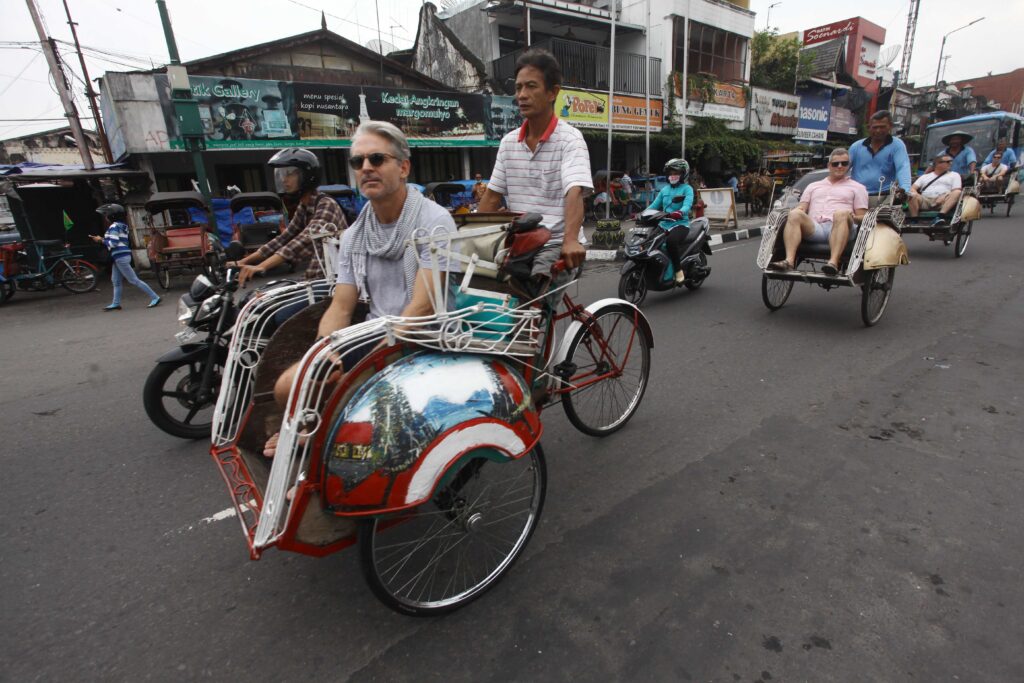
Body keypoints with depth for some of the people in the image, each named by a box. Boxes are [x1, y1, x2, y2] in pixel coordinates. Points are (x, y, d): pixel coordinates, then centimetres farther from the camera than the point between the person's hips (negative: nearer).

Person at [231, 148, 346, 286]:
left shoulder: (326, 205, -16)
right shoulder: (302, 207, 12)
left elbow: (306, 240, -30)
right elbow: (283, 238, 13)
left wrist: (261, 267, -38)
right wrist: (244, 261, 5)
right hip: (318, 276, 8)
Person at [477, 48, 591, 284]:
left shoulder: (569, 139, -8)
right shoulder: (508, 142, 10)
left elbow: (575, 193, -23)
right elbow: (492, 196, 12)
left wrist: (570, 240, -40)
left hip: (556, 244, -5)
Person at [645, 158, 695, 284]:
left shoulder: (687, 189, 2)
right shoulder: (664, 190, 20)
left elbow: (687, 205, -16)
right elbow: (654, 205, 16)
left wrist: (679, 213, -38)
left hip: (680, 224, -6)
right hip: (664, 224, 6)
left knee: (671, 241, -37)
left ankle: (679, 270, -22)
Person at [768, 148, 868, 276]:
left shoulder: (857, 187, 27)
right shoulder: (813, 186, 34)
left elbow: (862, 217, 17)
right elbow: (801, 208, 22)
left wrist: (853, 217, -8)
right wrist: (797, 211, -3)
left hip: (839, 228, -1)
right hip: (813, 228, 2)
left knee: (841, 213, -36)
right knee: (795, 214, -29)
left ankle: (833, 262, -52)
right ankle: (789, 261, -47)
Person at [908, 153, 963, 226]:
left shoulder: (954, 175, 25)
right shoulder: (924, 177, 27)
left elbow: (956, 191, 10)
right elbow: (912, 189, 14)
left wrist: (944, 197, -13)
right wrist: (916, 195, -11)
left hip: (943, 201, 0)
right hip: (925, 201, 0)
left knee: (957, 193, -31)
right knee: (912, 195, -29)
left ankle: (941, 217, -48)